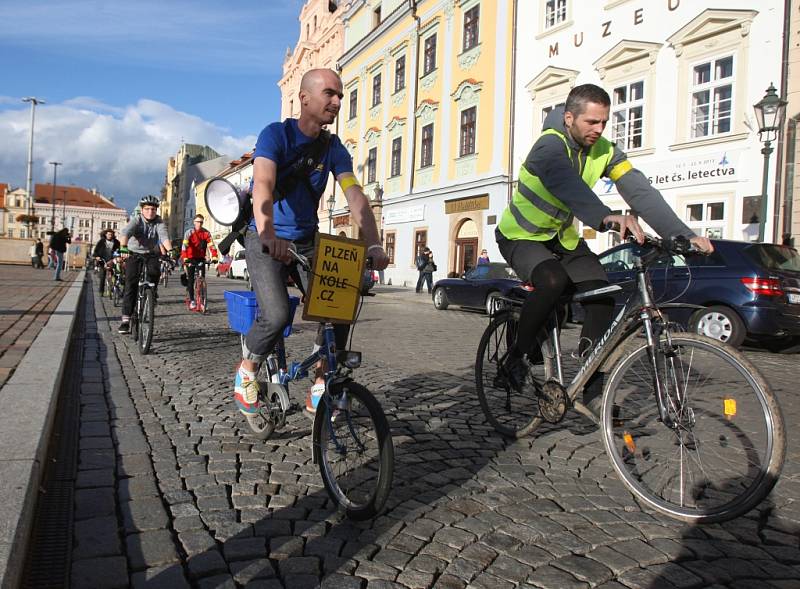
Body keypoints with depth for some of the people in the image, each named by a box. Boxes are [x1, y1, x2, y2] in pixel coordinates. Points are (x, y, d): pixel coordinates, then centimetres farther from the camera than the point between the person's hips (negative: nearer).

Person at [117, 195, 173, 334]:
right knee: (131, 284, -13)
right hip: (134, 254, -2)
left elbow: (164, 236, -27)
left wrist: (170, 250, -46)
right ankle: (126, 320, -14)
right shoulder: (136, 220, -15)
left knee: (155, 272, -29)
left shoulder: (159, 222, -9)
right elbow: (126, 232, -33)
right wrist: (123, 247, -53)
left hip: (151, 254, 2)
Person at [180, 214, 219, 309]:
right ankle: (192, 300, 6)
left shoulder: (206, 233, -6)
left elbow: (211, 245, -13)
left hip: (201, 258, 2)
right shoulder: (189, 232, -12)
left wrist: (214, 257, -27)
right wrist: (185, 258, -36)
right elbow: (184, 246, -23)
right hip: (190, 258, -1)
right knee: (191, 279, -1)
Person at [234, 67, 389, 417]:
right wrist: (268, 233, -50)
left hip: (307, 241, 5)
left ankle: (319, 391, 5)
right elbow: (263, 184, -30)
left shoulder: (334, 148, 1)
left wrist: (373, 245, -30)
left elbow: (355, 195, -13)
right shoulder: (276, 134, -12)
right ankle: (247, 371, 7)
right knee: (277, 315, -25)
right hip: (266, 241, -4)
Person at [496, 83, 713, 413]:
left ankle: (592, 388, -3)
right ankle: (518, 356, -13)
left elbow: (639, 190, -19)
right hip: (522, 237, -6)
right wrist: (606, 218, -66)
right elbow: (569, 186, -47)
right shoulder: (550, 146, -26)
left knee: (602, 295, -14)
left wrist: (683, 234, -31)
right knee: (553, 280, -36)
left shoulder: (604, 151, -7)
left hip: (563, 237, 6)